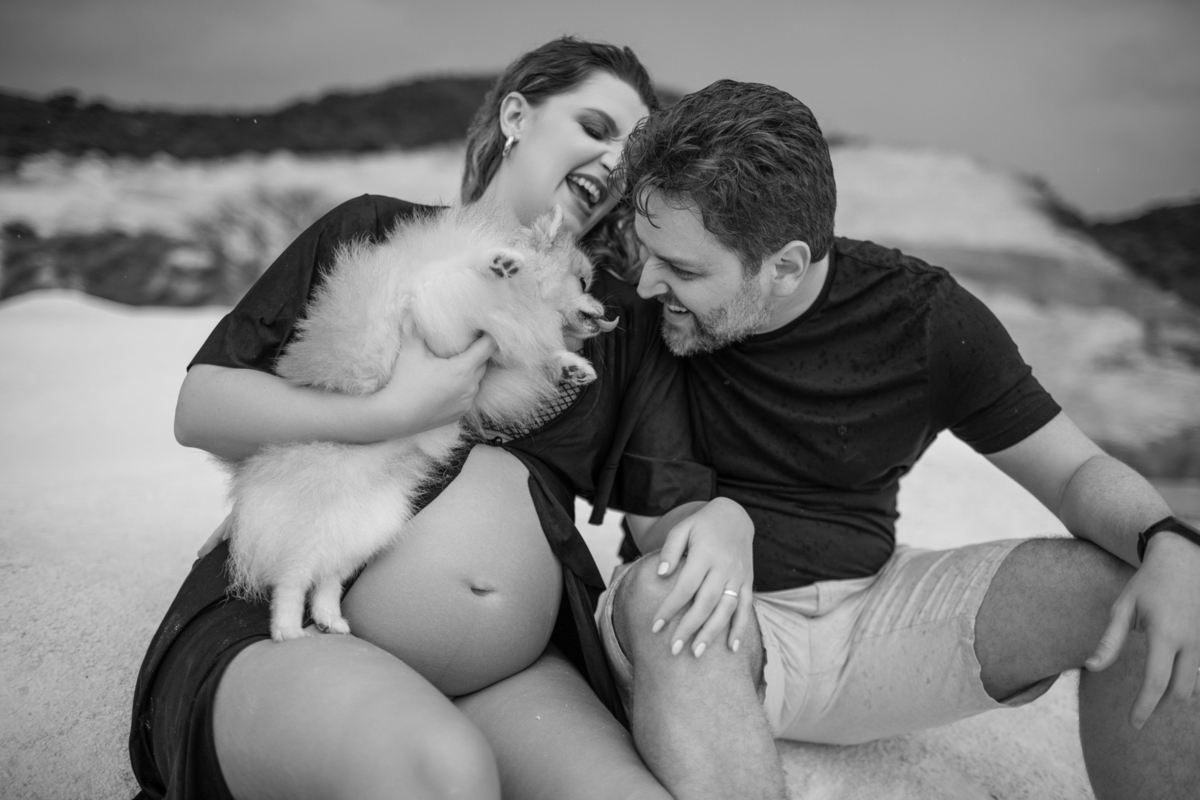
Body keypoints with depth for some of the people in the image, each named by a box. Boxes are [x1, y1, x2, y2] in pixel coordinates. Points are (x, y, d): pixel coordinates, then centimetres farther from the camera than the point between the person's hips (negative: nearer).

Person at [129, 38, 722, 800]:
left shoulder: (623, 321, 14)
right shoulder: (376, 234, 7)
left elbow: (678, 495, 9)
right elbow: (200, 408, 2)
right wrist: (393, 414, -11)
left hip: (507, 671, 2)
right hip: (279, 628, -1)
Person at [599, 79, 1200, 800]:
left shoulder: (923, 315, -7)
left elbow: (1078, 469, -1)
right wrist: (711, 521, -32)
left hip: (867, 600, 2)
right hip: (712, 640, -1)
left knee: (1129, 587, -17)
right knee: (663, 592, -39)